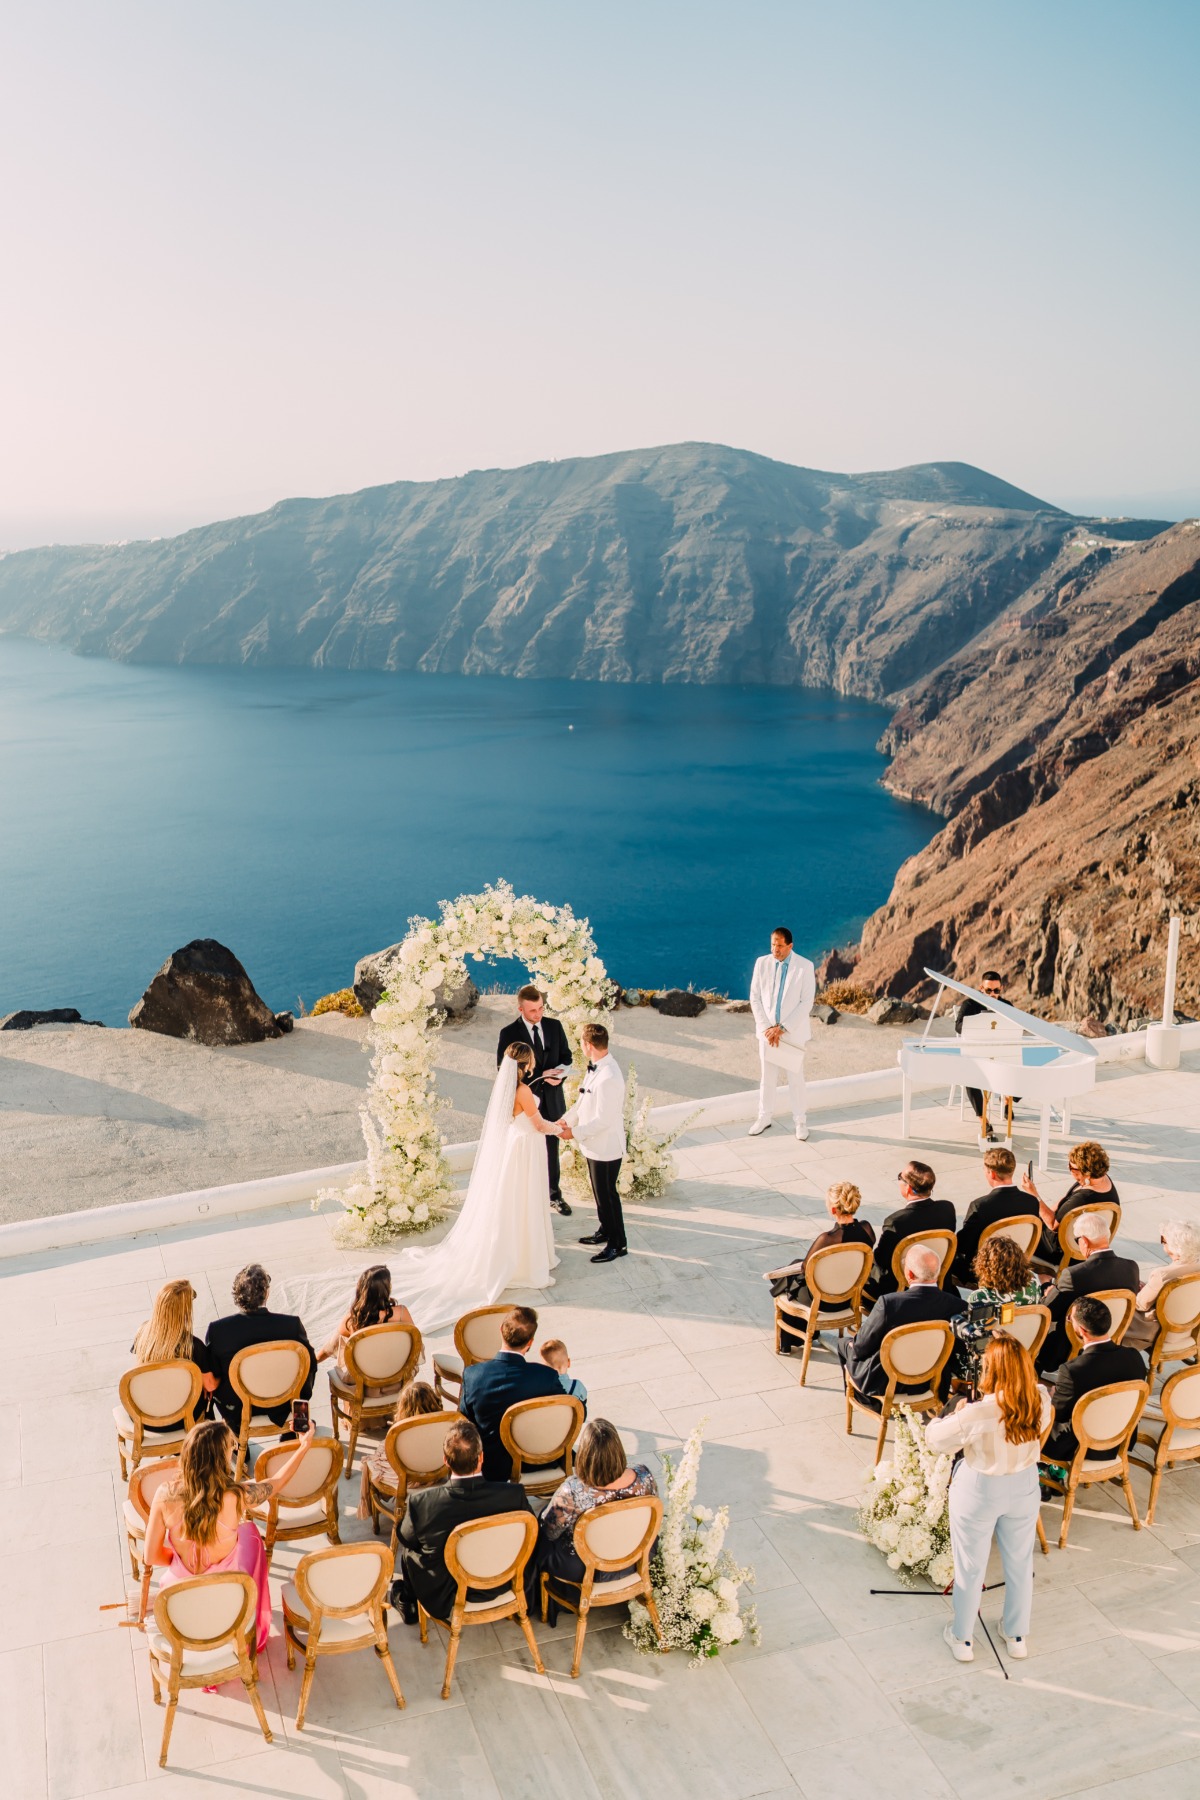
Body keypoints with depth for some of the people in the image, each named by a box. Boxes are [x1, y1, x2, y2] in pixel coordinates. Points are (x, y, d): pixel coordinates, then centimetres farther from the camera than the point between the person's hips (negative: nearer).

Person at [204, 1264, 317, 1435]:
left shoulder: (217, 1329, -23)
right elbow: (310, 1363, -9)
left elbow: (210, 1381, -12)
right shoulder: (292, 1324, -23)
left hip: (237, 1411, 0)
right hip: (281, 1408, 0)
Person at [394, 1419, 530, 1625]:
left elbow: (406, 1538, -7)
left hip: (442, 1599, -2)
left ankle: (407, 1602, 43)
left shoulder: (421, 1502, -29)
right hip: (499, 1589, 2)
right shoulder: (515, 1494, -26)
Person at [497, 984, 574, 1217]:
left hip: (552, 1099, 4)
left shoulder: (555, 1026, -1)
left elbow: (566, 1056, 7)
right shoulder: (509, 1034, -13)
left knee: (552, 1150, 18)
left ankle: (554, 1194, 34)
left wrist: (560, 1073, -15)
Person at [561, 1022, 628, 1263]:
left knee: (607, 1194, 5)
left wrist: (575, 1133, -20)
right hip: (595, 1144, 9)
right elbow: (583, 1101, 13)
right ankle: (605, 1230, 42)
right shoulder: (595, 1068, 1)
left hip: (606, 1147, -9)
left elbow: (603, 1120, -27)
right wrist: (567, 1119, 3)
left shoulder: (608, 1078, -30)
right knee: (600, 1191, 24)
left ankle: (617, 1244, 20)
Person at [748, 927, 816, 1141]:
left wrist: (782, 1028, -17)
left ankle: (801, 1121, 17)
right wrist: (766, 1028, -10)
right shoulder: (762, 963, -2)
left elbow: (806, 1002, -12)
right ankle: (764, 1117, 24)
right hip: (767, 1031, 3)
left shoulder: (805, 967, -10)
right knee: (767, 1077, 11)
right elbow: (755, 998, 1)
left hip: (793, 1032, -2)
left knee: (795, 1079, 5)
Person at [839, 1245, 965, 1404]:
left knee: (844, 1344, 24)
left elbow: (860, 1348, -18)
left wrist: (855, 1344, 7)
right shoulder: (956, 1305, -21)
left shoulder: (888, 1303, -32)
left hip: (885, 1384, -4)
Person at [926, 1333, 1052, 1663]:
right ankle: (1017, 1635, 45)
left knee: (970, 1568, 18)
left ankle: (962, 1639, 38)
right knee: (1020, 1563, 25)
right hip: (1024, 1488, 4)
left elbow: (935, 1440, -18)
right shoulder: (1041, 1401, -22)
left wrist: (956, 1413, -3)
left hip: (979, 1493, -4)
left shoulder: (975, 1415, -34)